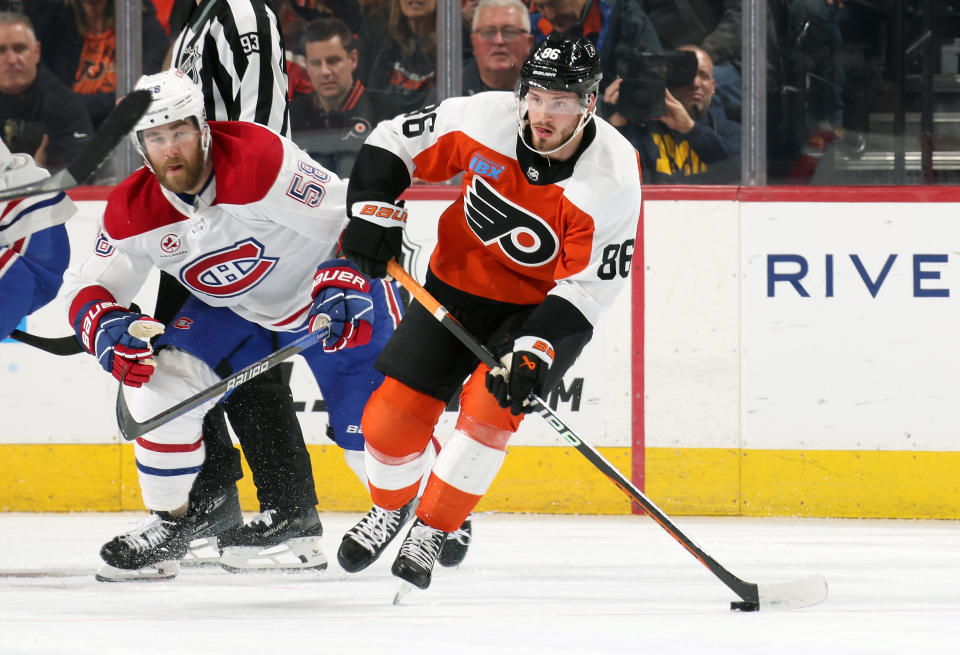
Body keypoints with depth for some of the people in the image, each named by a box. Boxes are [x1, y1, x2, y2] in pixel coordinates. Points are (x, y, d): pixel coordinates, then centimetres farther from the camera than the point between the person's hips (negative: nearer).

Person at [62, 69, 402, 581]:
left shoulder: (261, 160, -31)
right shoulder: (131, 211, -14)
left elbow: (349, 218, -27)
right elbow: (90, 287, -8)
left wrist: (344, 285, -39)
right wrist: (105, 327, -30)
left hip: (325, 294, -4)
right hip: (231, 310, 4)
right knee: (162, 381, -17)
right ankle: (169, 524, 0)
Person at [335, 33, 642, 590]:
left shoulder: (612, 178, -25)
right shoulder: (486, 119, -19)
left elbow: (590, 285, -24)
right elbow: (395, 142, -4)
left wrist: (535, 351, -33)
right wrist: (372, 213, -15)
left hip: (545, 306, -3)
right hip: (459, 284, 3)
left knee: (492, 403, -25)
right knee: (395, 411, -5)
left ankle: (432, 532, -6)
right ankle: (389, 509, 27)